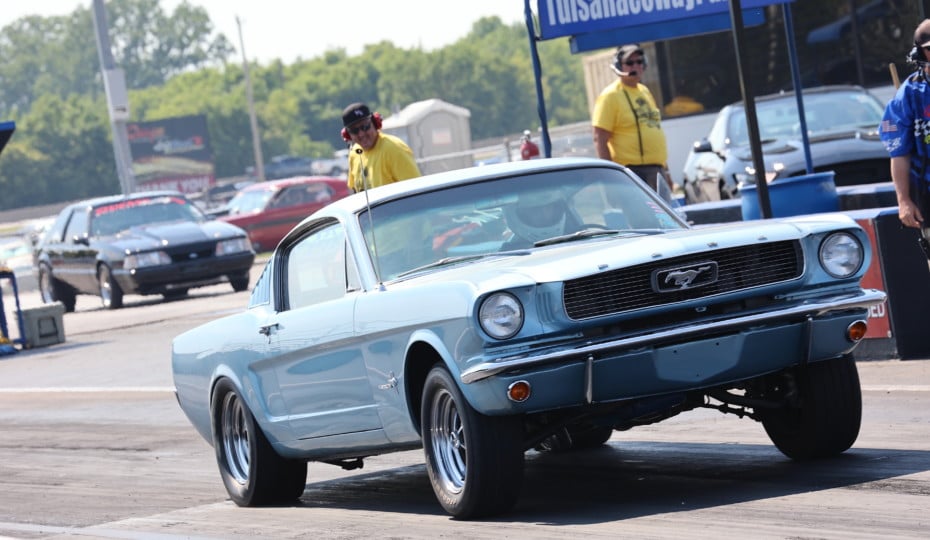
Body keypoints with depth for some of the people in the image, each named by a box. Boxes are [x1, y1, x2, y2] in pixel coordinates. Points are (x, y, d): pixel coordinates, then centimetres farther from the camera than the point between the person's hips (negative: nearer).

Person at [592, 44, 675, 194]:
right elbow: (600, 140, -12)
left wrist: (666, 171, 23)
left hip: (657, 170, 9)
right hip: (634, 172, -8)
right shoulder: (610, 96, -7)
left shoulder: (645, 92, 18)